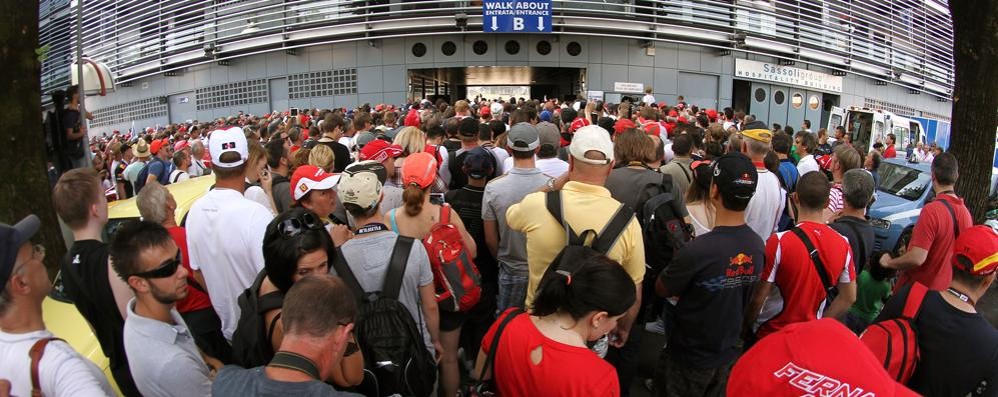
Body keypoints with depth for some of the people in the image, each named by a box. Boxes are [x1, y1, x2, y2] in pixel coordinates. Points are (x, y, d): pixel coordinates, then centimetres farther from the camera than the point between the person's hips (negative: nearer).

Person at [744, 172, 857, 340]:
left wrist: (745, 327, -3)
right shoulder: (843, 244, -10)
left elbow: (758, 298, -19)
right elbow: (849, 297, 1)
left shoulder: (779, 242, -24)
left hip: (771, 333, -4)